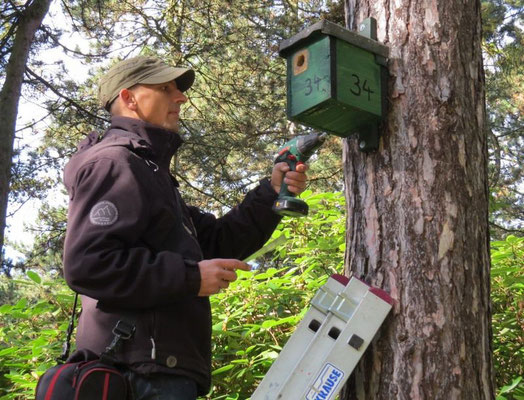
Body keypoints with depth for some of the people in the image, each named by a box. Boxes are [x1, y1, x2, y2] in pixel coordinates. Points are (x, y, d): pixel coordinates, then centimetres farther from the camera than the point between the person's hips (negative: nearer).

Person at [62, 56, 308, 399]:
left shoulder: (148, 170, 26)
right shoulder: (114, 163, -8)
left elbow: (219, 241, 22)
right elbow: (87, 264, -22)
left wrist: (270, 194, 9)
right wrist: (191, 277, -19)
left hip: (157, 368, 10)